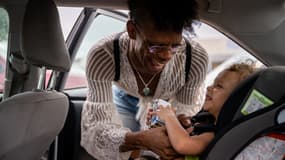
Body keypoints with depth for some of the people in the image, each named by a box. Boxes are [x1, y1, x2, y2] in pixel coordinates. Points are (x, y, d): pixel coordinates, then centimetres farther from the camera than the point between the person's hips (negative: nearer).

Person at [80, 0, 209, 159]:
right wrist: (142, 139, -57)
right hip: (125, 101, 0)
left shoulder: (197, 59, -35)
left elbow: (186, 112, -22)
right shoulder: (103, 56, -39)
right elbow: (94, 130, -39)